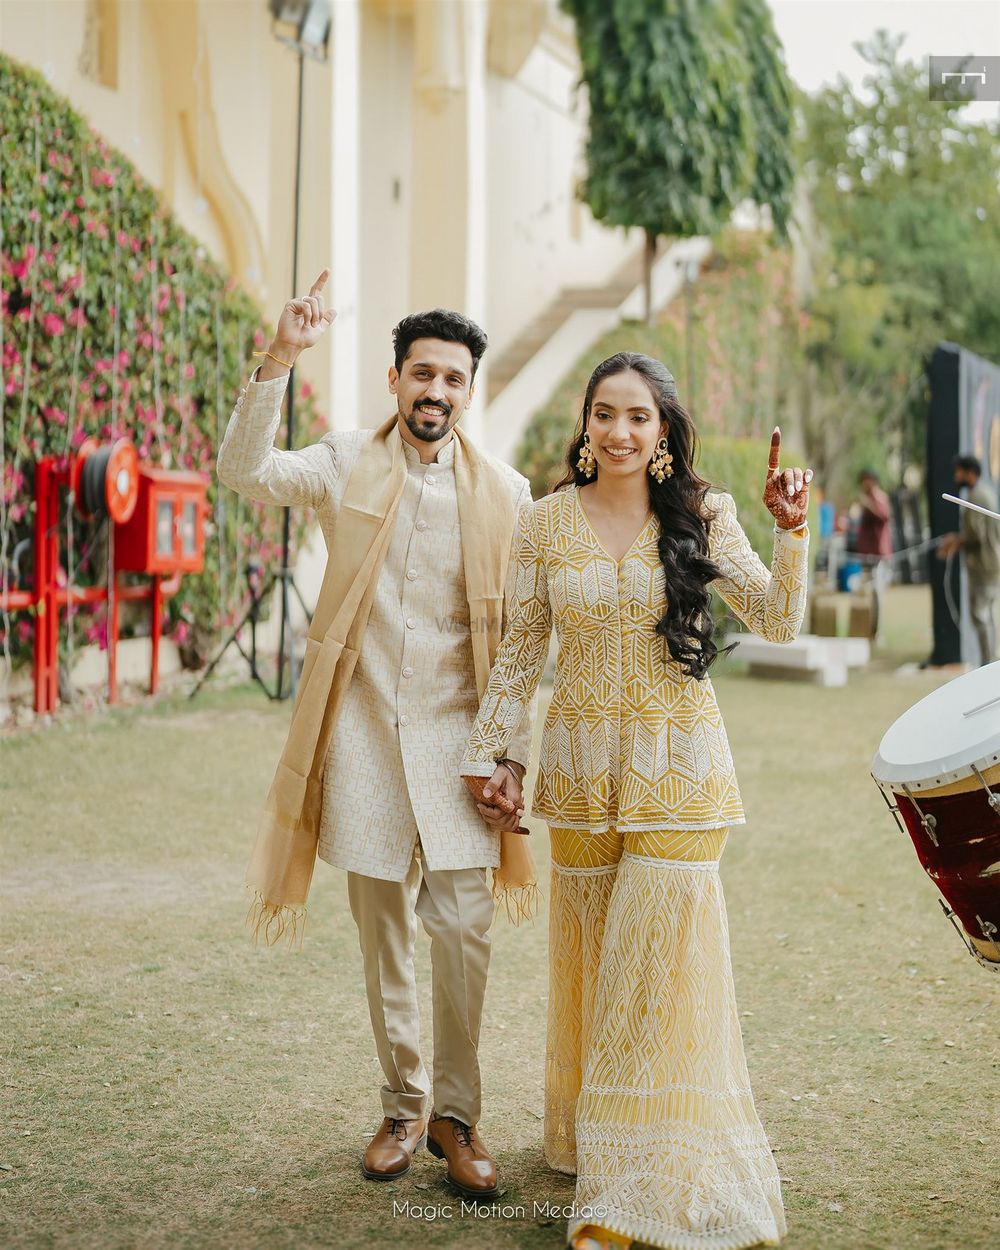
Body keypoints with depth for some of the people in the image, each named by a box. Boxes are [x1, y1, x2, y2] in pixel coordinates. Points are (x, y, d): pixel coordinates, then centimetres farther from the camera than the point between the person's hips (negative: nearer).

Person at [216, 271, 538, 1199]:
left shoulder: (504, 493, 1)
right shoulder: (347, 466, 2)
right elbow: (244, 472, -16)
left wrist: (513, 756, -3)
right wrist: (278, 362, -26)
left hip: (455, 738, 0)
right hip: (363, 732, 1)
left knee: (463, 931, -4)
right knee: (383, 938, 9)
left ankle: (457, 1117, 13)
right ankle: (403, 1107, 25)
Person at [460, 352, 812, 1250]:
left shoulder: (702, 518, -2)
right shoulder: (548, 521, 2)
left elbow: (780, 622, -6)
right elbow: (522, 646, 9)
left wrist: (791, 532, -19)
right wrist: (487, 747, 8)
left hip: (678, 771, -2)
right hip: (582, 766, 2)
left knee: (658, 965, -4)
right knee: (588, 960, 10)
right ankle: (587, 1140, 28)